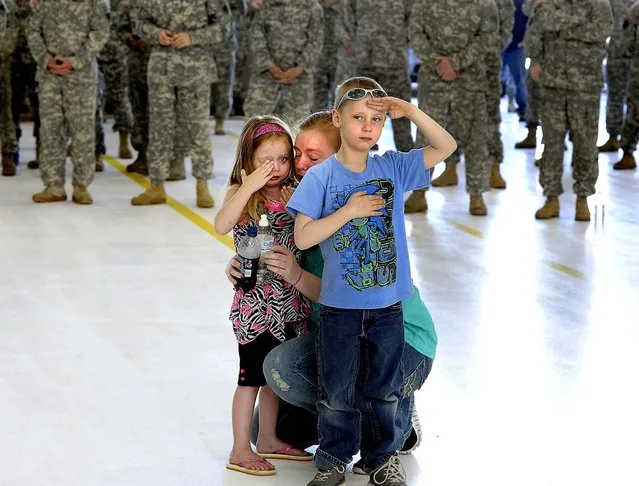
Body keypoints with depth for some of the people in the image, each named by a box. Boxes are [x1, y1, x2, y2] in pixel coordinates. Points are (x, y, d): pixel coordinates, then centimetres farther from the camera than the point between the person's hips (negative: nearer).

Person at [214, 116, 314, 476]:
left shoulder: (291, 195, 7)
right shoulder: (242, 194, -9)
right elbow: (222, 225, -28)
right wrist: (250, 186, -32)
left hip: (290, 301, 6)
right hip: (256, 302, -6)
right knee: (252, 374, 1)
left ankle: (269, 440, 30)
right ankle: (240, 450, 10)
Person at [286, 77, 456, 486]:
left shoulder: (394, 167, -1)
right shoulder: (321, 176, -9)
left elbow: (446, 147, -3)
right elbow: (303, 237, -12)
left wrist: (410, 111, -14)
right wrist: (349, 211, -19)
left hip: (387, 303, 2)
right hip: (340, 304, -2)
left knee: (384, 388, 14)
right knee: (337, 390, 10)